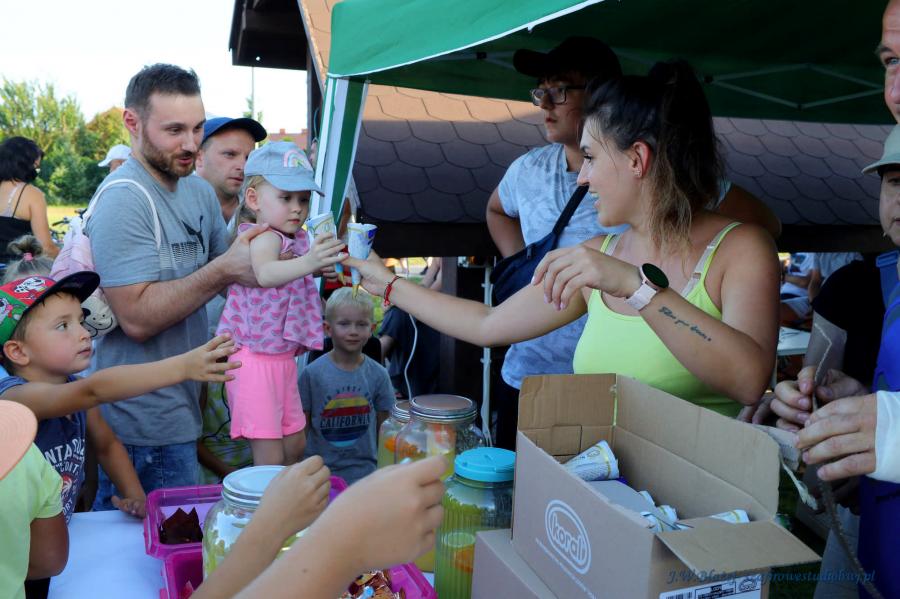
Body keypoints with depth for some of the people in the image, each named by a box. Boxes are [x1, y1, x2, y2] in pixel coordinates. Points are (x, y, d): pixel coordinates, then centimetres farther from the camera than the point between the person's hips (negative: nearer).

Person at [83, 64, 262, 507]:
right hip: (147, 426, -8)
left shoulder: (200, 192, 8)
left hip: (181, 407, 8)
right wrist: (223, 271, -28)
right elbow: (137, 318, -24)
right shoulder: (124, 201, -19)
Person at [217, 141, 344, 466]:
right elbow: (265, 274, -42)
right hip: (254, 357, -9)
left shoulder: (295, 240, 11)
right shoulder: (264, 238, -17)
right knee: (271, 458, -6)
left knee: (295, 444, 19)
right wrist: (307, 262, -58)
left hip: (282, 357, 10)